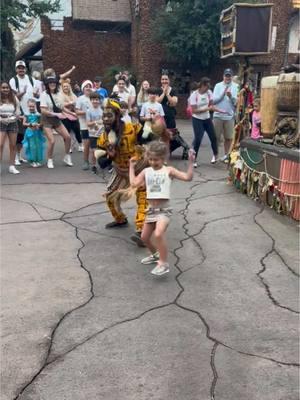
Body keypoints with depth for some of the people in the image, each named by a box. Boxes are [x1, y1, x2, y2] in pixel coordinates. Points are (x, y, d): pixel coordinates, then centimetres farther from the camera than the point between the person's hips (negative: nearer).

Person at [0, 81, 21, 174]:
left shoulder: (14, 99, 4)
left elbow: (18, 112, 4)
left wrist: (12, 118, -13)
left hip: (13, 124, 3)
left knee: (13, 145, 5)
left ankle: (12, 166, 13)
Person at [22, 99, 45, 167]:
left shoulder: (38, 114, -1)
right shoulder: (27, 115, -1)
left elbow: (41, 123, 2)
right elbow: (24, 123, 0)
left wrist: (38, 125, -18)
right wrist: (30, 124, -13)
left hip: (37, 132, 1)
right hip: (30, 132, -1)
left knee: (38, 146, 3)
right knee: (32, 147, 1)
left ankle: (38, 160, 13)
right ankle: (32, 161, 9)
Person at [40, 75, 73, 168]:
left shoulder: (57, 94, 2)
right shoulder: (44, 94, -13)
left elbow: (61, 107, 16)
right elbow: (43, 110, -20)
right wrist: (56, 114, -25)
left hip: (57, 120, 6)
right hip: (47, 120, -5)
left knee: (68, 137, -1)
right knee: (52, 141, -13)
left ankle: (67, 157, 18)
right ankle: (49, 160, 9)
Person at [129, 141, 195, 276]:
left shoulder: (168, 170, -4)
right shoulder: (146, 171, 8)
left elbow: (188, 177, -11)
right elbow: (134, 183, 0)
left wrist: (190, 162, -19)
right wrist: (131, 166, 6)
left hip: (164, 209, -6)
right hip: (151, 209, 6)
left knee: (158, 234, -27)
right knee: (144, 237, 17)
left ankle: (164, 263, -12)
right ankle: (156, 254, 44)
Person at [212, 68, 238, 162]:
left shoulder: (235, 87, 0)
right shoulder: (218, 85, 1)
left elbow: (237, 102, -4)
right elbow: (214, 100, -6)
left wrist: (231, 96, -21)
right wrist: (223, 94, -16)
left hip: (230, 116, 0)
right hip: (218, 115, 0)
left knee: (228, 137, 6)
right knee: (216, 137, 7)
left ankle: (226, 155, 20)